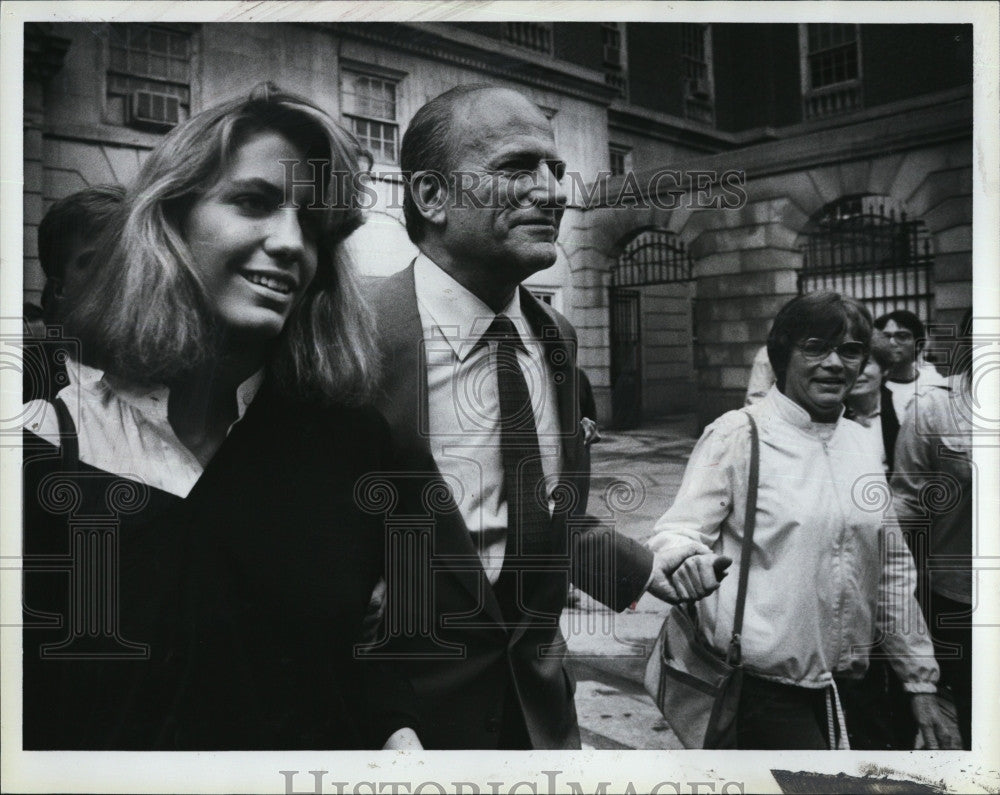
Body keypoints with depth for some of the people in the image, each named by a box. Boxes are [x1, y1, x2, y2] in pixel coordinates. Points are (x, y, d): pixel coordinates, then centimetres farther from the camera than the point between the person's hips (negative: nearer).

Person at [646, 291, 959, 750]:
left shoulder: (860, 444, 8)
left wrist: (920, 683, 14)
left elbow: (892, 570, 13)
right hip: (761, 687, -6)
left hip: (842, 685, 6)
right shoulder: (737, 433, -9)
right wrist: (683, 555, -37)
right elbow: (678, 530, -13)